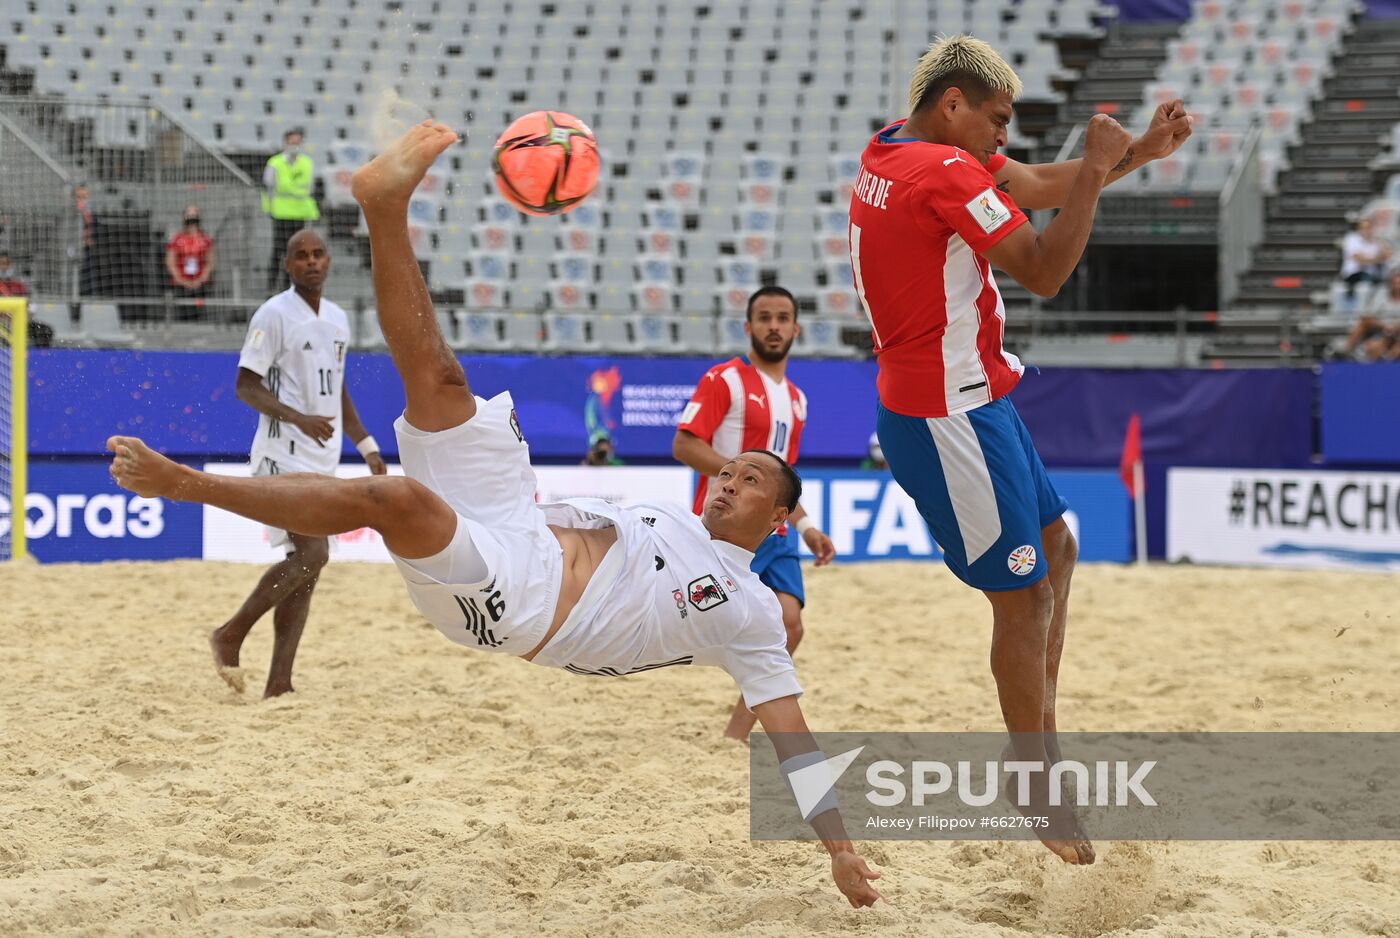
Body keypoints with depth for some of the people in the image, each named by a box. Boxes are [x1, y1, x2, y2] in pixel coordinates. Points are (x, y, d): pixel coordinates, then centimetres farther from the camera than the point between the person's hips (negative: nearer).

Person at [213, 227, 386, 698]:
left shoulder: (338, 319, 14)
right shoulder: (274, 315, -9)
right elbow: (246, 386, -12)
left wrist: (367, 445, 18)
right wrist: (299, 418, -25)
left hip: (323, 460, 8)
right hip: (284, 455, -8)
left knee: (306, 564, 4)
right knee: (312, 554, -19)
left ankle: (279, 684, 4)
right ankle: (231, 635, -4)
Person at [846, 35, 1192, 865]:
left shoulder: (897, 156, 10)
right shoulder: (945, 173, -21)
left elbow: (1041, 186, 16)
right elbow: (1046, 270, -19)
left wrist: (1139, 152, 10)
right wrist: (1098, 167, -13)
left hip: (967, 399, 11)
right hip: (951, 415, -11)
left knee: (1055, 548, 21)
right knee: (1026, 597, -3)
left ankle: (1041, 731, 27)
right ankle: (1040, 797, 5)